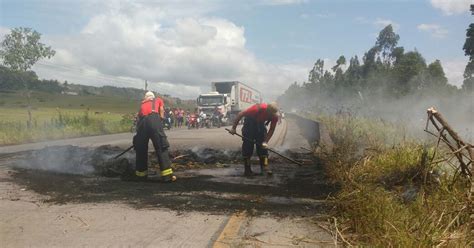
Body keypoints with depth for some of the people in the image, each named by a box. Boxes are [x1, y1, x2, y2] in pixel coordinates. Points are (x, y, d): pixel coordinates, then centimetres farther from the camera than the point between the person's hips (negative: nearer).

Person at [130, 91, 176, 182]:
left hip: (142, 121, 3)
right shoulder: (158, 100, 30)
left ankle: (141, 174, 22)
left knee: (141, 149, 15)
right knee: (161, 148, -3)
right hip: (154, 119, -3)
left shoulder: (143, 103, 37)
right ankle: (167, 175, -8)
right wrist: (161, 120, 16)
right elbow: (161, 112, 12)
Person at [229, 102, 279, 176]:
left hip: (260, 124, 4)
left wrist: (265, 141, -25)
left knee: (263, 146, -6)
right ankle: (247, 169, -3)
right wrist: (234, 128, -23)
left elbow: (271, 129, -12)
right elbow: (241, 114, -28)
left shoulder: (275, 116, -25)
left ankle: (265, 166, -4)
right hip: (250, 123, -4)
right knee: (247, 145, -8)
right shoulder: (258, 109, -38)